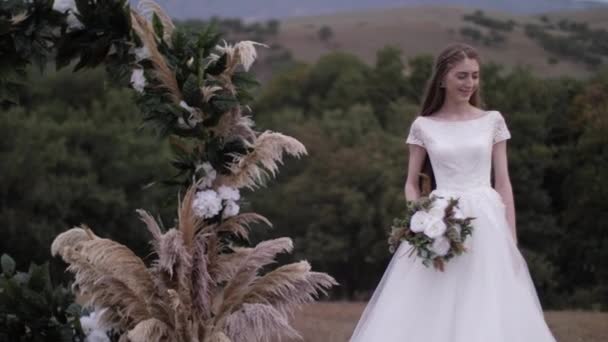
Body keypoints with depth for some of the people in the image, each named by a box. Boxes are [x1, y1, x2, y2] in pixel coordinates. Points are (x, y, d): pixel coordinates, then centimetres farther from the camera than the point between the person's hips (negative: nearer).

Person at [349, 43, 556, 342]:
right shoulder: (423, 126, 5)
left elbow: (503, 183, 6)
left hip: (485, 223, 0)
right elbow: (411, 183, 9)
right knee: (432, 313, -3)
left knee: (489, 313, -3)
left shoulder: (492, 121, 6)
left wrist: (512, 239, 1)